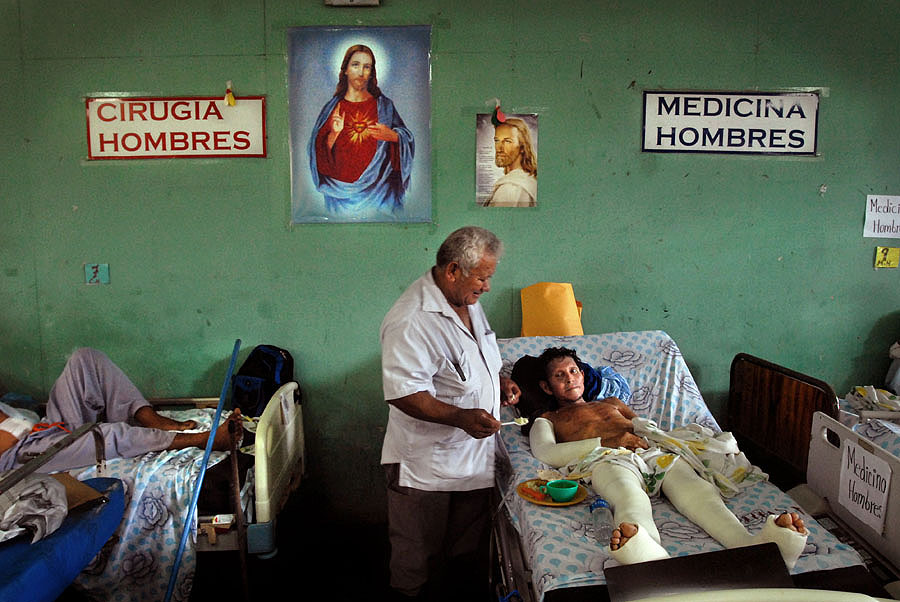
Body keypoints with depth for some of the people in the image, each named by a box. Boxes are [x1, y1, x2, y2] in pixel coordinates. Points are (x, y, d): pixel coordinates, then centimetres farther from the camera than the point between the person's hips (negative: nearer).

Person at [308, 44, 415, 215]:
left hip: (379, 190, 0)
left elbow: (407, 140, 6)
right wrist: (333, 135, -15)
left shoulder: (384, 105, 8)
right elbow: (319, 152, 4)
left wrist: (393, 136, -15)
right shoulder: (332, 107, 7)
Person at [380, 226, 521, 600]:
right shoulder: (411, 321, -26)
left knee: (469, 555, 22)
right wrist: (461, 417, -36)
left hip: (473, 456, 8)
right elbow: (403, 394, -29)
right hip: (424, 467, -8)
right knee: (417, 559, 11)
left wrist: (499, 380, 4)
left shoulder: (468, 302, 5)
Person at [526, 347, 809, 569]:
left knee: (696, 490, -32)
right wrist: (606, 441, -5)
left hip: (653, 452, 5)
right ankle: (654, 560, -76)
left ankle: (757, 547, -59)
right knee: (632, 501, -43)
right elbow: (545, 453, 4)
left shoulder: (611, 403, 43)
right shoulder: (548, 420, 27)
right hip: (608, 460, -4)